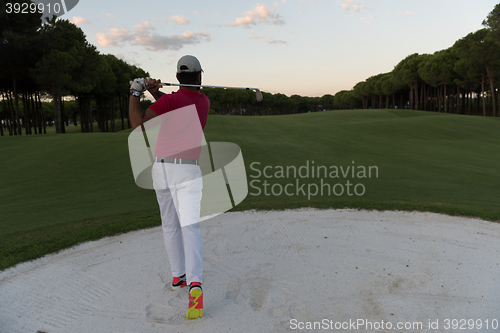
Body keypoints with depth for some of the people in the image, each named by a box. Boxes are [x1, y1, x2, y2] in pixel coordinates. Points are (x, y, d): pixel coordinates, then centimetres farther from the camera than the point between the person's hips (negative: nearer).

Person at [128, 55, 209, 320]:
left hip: (162, 169, 0)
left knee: (170, 225, 16)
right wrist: (155, 93, 7)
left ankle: (178, 276, 28)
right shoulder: (204, 101, 10)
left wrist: (135, 93, 0)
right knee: (190, 227, -10)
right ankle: (194, 284, -28)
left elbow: (138, 124, -12)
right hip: (188, 171, 0)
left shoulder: (170, 99, -5)